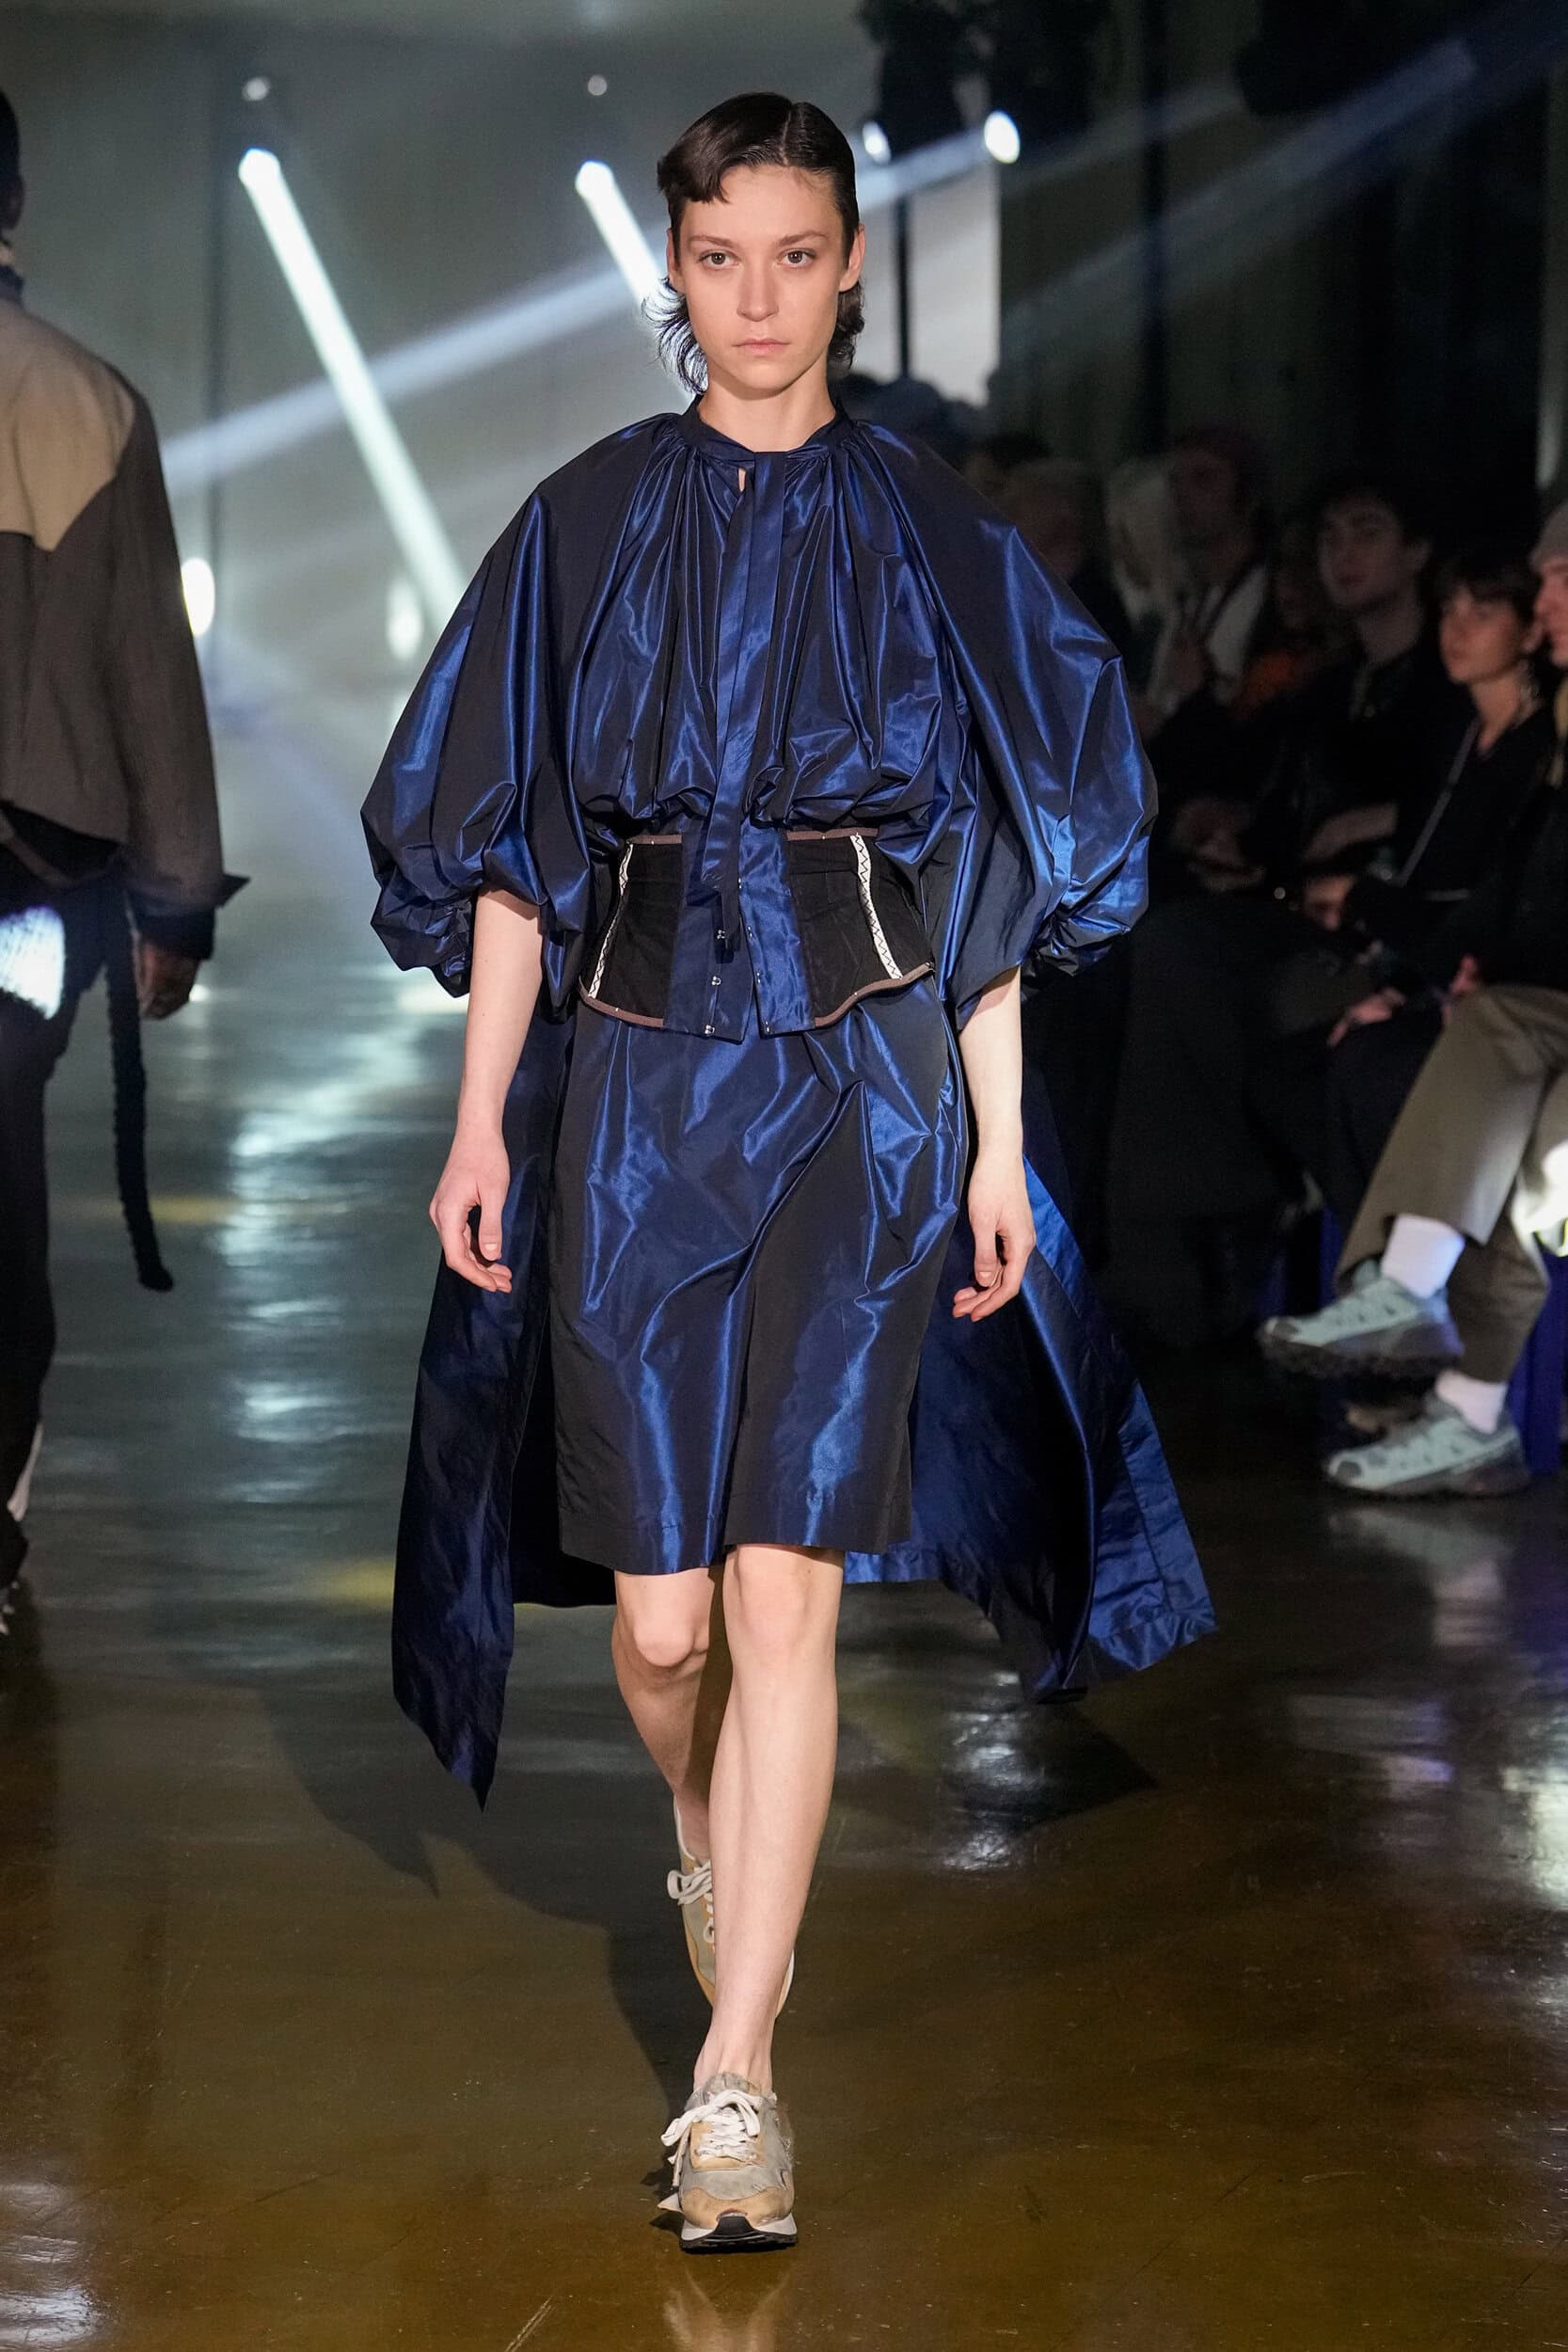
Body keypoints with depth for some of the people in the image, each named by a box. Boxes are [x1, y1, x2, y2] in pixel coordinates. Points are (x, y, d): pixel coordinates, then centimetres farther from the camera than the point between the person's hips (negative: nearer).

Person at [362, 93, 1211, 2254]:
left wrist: (1000, 1138, 0)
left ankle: (736, 2076, -4)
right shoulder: (589, 522, 7)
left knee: (781, 1588, -10)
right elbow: (514, 847, 6)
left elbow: (987, 860, 5)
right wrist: (481, 1115, 0)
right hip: (637, 1080, 1)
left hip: (862, 1081, -1)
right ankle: (711, 1843, 36)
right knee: (662, 1612, 1)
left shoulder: (926, 531, 5)